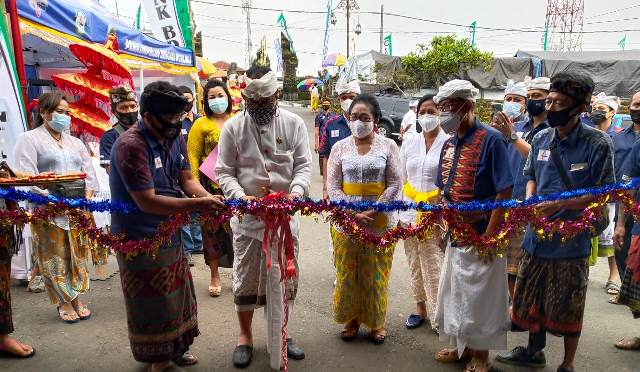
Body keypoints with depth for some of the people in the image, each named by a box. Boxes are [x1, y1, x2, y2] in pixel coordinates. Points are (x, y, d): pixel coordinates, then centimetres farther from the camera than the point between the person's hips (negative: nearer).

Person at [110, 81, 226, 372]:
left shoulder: (175, 138, 1)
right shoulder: (131, 146, -25)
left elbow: (187, 180, 1)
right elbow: (147, 201, -29)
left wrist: (212, 199, -18)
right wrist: (198, 205, -31)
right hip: (141, 239, -8)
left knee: (175, 293, 21)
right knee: (154, 302, 9)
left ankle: (174, 348, 42)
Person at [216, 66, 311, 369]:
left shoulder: (293, 123, 1)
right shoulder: (233, 127, -1)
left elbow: (304, 164, -2)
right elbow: (224, 172, -2)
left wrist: (296, 191, -22)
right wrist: (240, 195, -21)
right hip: (247, 215, -1)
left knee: (284, 276, 13)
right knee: (246, 277, 9)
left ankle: (280, 333, 33)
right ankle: (245, 336, 30)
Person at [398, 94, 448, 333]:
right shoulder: (409, 143, 9)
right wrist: (400, 213, 9)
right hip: (410, 209, 4)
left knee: (434, 266, -5)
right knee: (415, 264, 12)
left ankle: (437, 316, 7)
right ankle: (420, 308, 27)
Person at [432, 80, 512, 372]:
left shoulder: (491, 139, -15)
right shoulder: (449, 144, 7)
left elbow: (504, 192, -18)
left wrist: (489, 235, -20)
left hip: (480, 235, -7)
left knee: (480, 295, 7)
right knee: (454, 291, 18)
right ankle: (462, 346, 38)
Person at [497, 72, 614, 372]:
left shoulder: (597, 144, -13)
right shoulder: (541, 139, 2)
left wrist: (560, 205, -22)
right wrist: (530, 201, -5)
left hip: (571, 240, -5)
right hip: (536, 235, 5)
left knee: (567, 308, 10)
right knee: (532, 299, 19)